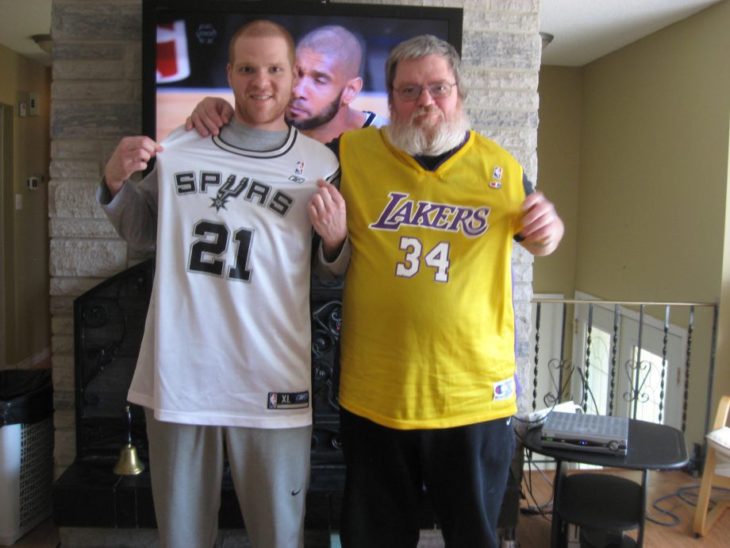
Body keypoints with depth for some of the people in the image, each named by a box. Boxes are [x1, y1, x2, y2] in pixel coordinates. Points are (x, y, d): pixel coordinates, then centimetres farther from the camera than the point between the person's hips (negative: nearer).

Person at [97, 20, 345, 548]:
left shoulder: (320, 163, -2)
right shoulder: (179, 147, 4)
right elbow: (143, 232, 17)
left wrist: (335, 238, -16)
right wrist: (117, 183, -1)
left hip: (272, 385, -2)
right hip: (179, 377, 3)